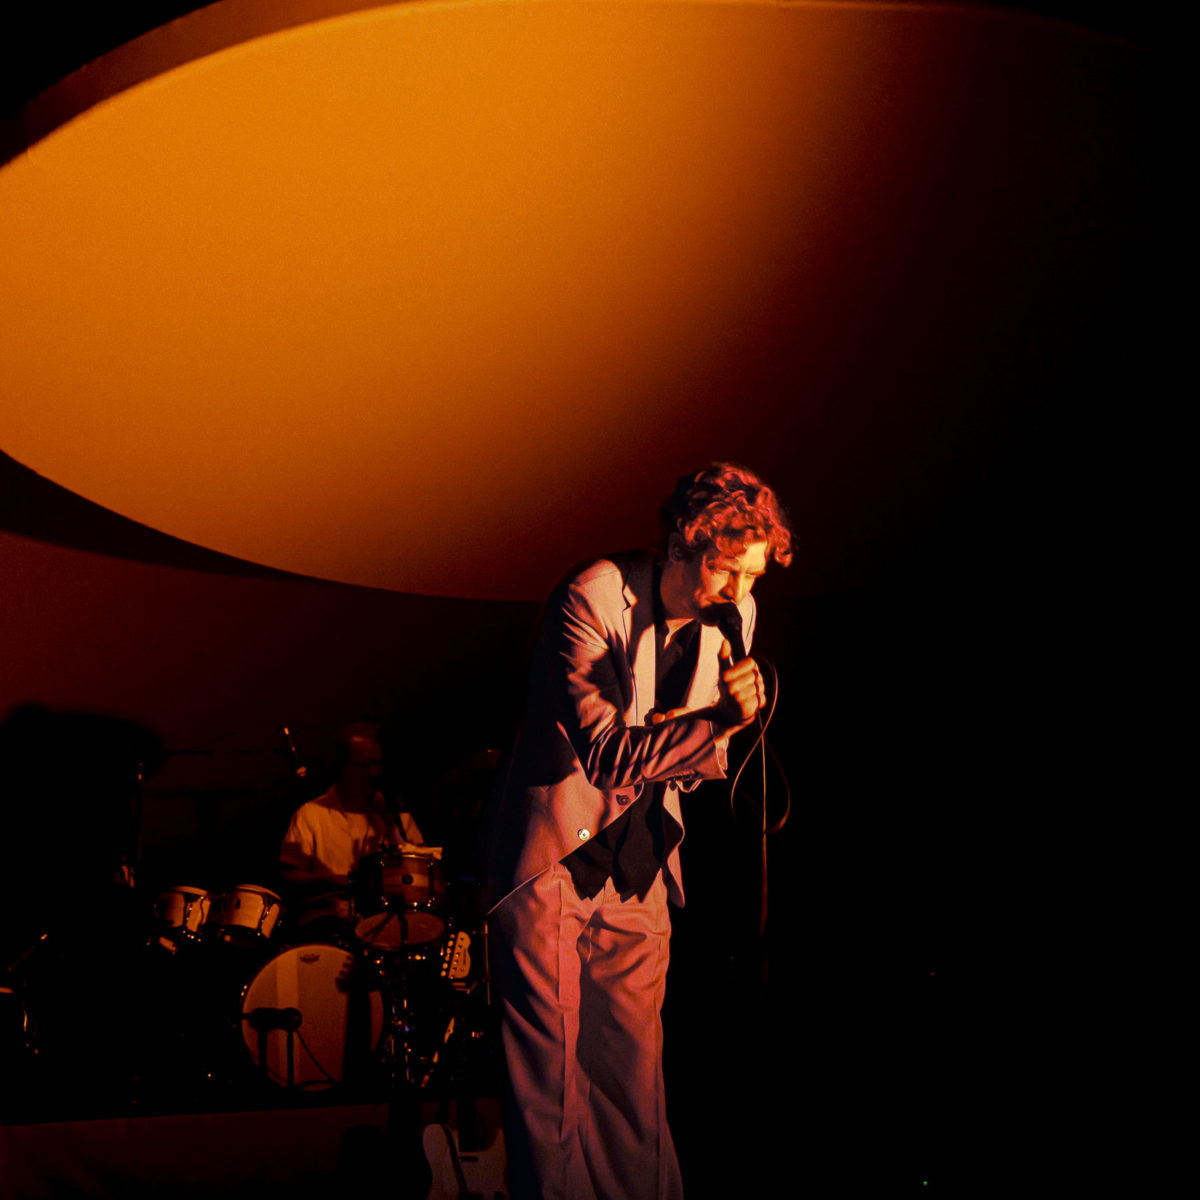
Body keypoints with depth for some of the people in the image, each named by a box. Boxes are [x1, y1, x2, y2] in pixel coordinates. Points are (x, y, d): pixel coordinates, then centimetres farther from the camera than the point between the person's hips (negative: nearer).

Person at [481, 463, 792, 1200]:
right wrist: (714, 719, -37)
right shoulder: (592, 600, -17)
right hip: (553, 862, -5)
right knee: (550, 1077, -3)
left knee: (635, 1079, 6)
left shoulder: (733, 616, 2)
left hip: (639, 872, 5)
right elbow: (606, 753, -25)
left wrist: (706, 752, -11)